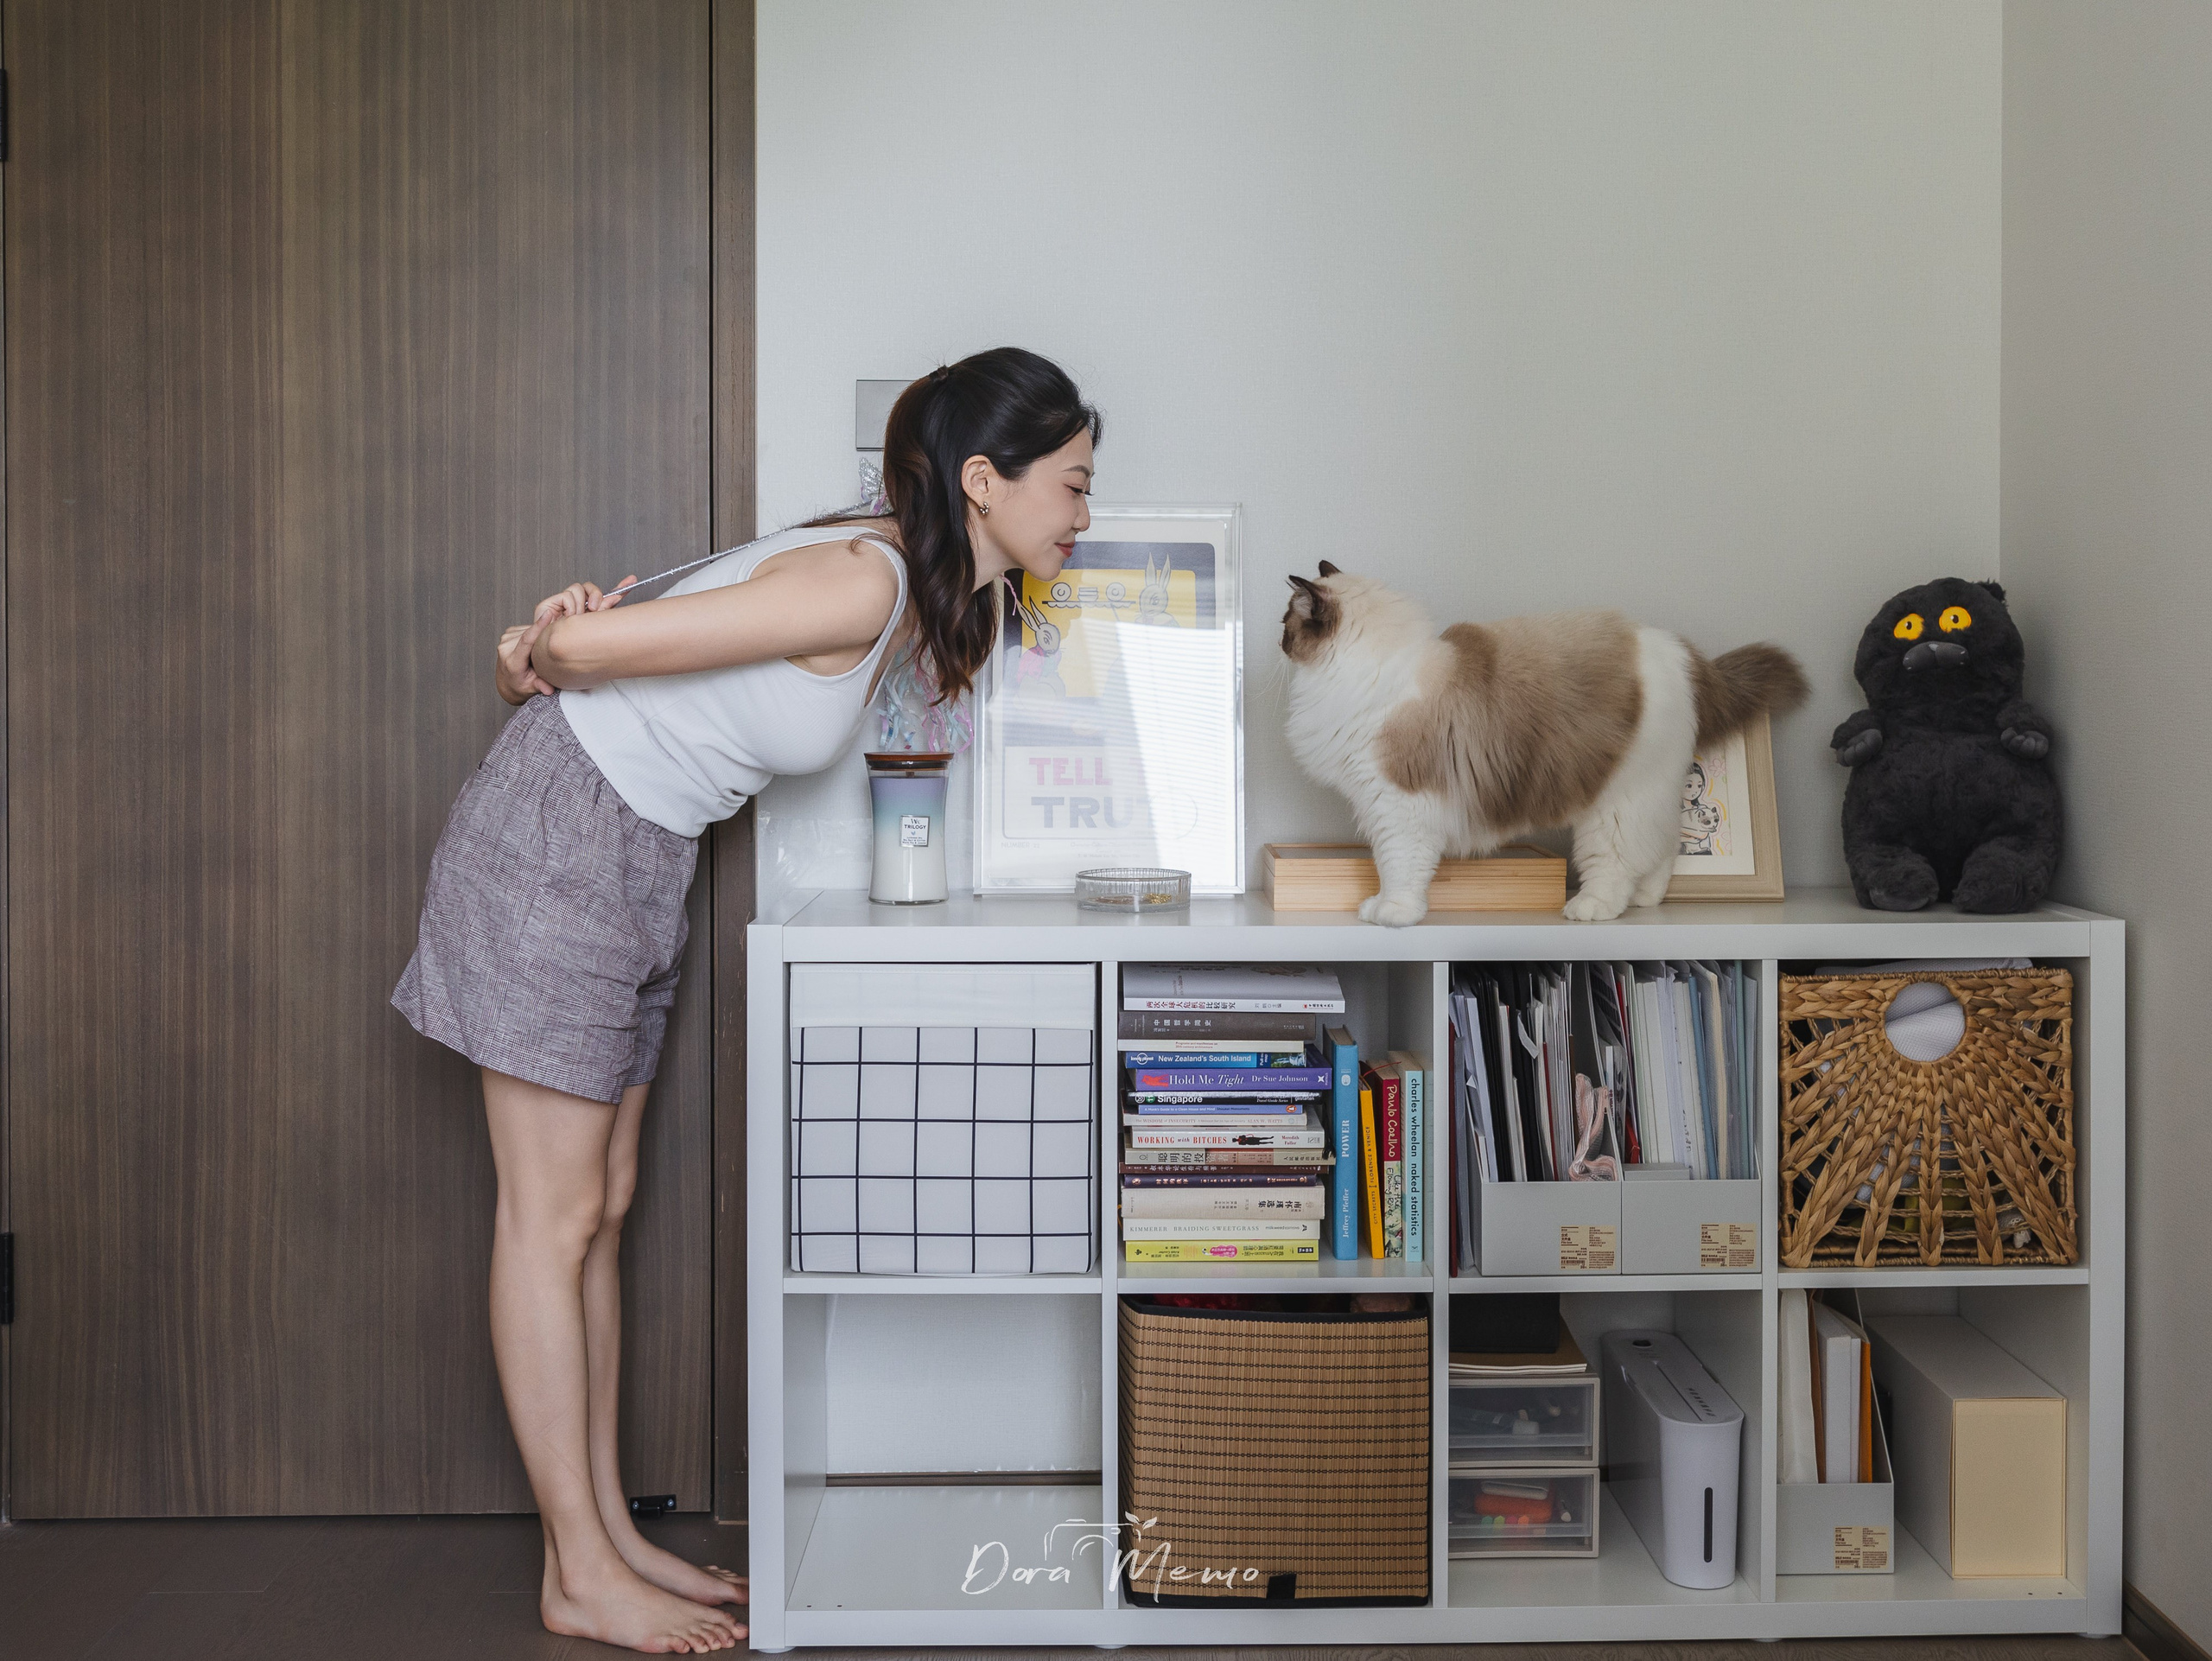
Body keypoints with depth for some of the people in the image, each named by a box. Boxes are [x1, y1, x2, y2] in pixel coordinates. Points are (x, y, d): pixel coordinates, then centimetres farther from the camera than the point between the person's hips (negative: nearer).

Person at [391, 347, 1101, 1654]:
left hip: (641, 858, 9)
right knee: (556, 1219, -1)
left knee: (602, 1207, 12)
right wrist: (548, 658, -1)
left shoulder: (919, 596, 6)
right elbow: (582, 640, -23)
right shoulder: (861, 582, -24)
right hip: (555, 839, -9)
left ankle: (610, 1533, 22)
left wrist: (546, 652, -3)